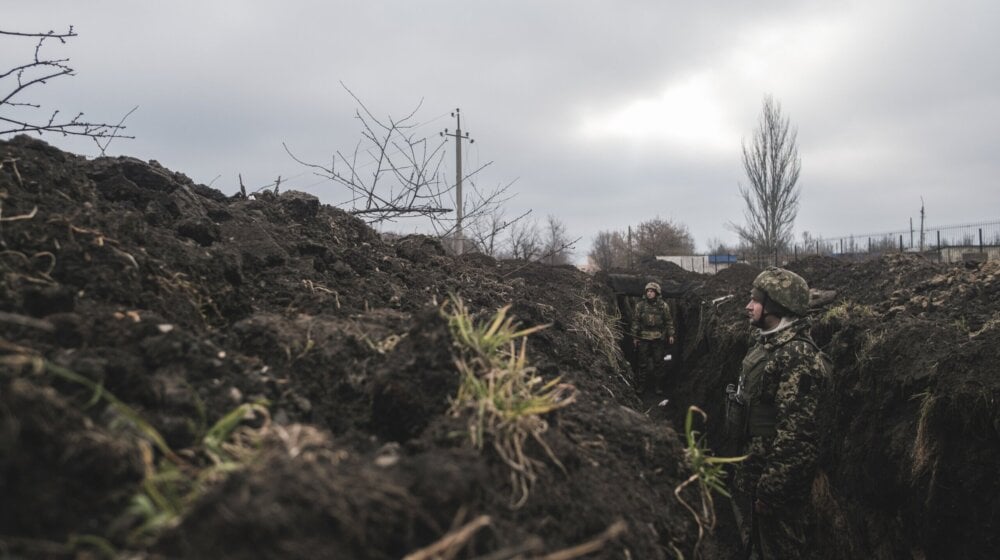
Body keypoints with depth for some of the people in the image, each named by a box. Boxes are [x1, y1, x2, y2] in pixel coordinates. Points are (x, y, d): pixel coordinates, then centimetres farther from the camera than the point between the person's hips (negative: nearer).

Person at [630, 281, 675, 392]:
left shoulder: (663, 305, 1)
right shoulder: (640, 305, 1)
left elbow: (669, 321, 7)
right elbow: (635, 321, 4)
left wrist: (670, 334, 1)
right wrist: (634, 336, 3)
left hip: (658, 337, 0)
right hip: (643, 337, 0)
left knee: (658, 362, 4)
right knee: (643, 362, 4)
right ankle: (642, 385, 14)